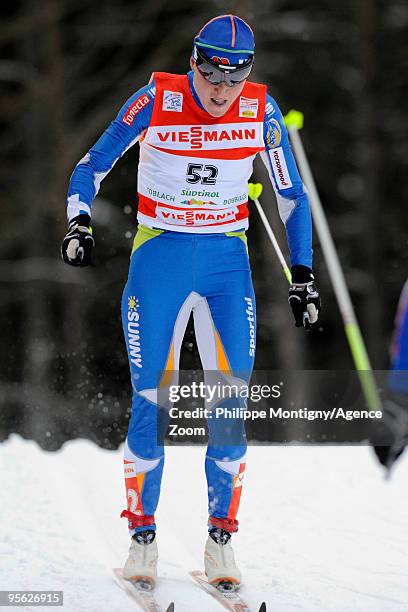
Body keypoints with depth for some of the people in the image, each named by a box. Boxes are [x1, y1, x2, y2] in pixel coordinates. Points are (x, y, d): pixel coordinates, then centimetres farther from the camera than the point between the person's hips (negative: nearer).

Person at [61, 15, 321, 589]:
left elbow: (291, 194, 5)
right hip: (159, 258, -2)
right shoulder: (156, 101, -11)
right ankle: (142, 536, 8)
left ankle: (220, 539, 5)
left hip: (227, 262, 2)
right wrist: (79, 225, -20)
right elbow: (91, 168, -4)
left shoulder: (260, 110, -6)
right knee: (151, 402, -5)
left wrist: (303, 274, 2)